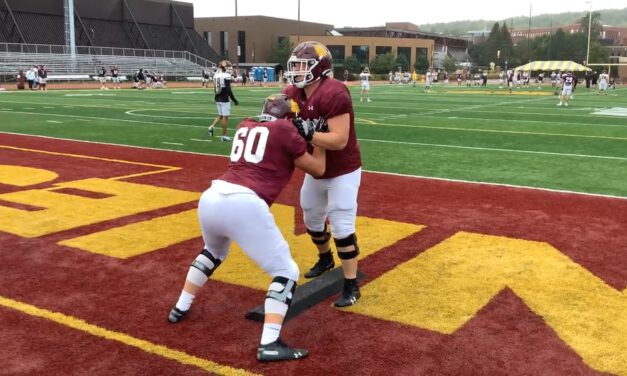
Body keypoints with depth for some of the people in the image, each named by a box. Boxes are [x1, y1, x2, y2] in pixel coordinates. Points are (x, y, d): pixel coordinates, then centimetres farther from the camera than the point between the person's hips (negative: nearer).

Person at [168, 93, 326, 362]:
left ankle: (180, 308, 45)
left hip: (210, 198, 7)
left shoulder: (245, 126, 24)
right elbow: (318, 170, 15)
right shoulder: (285, 130, 8)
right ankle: (269, 345, -6)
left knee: (213, 251, 38)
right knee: (286, 271, 6)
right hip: (243, 205, -7)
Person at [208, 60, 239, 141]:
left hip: (217, 98, 7)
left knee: (220, 115, 20)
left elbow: (216, 89, 13)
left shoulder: (216, 75, 7)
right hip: (224, 99, -7)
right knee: (225, 117, 1)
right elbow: (228, 90, -18)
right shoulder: (226, 76, -16)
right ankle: (224, 136, 5)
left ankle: (212, 126, 1)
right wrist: (235, 100, -11)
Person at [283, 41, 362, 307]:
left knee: (342, 227, -8)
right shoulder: (293, 93, -5)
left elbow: (339, 140, -33)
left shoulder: (333, 94, -29)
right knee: (312, 219, 22)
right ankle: (325, 259, 50)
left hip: (342, 171, -8)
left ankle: (351, 286, 4)